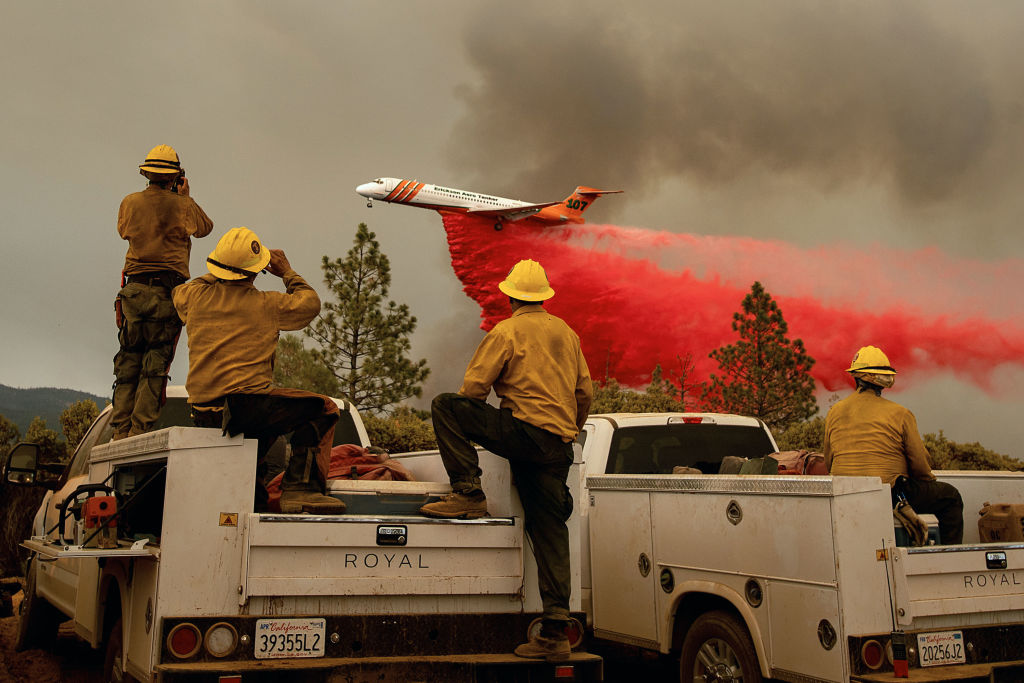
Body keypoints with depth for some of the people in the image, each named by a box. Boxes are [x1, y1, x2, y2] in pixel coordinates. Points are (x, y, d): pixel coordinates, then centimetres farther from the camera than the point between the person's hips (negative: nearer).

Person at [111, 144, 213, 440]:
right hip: (167, 290, -3)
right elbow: (205, 227, 17)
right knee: (156, 365, -3)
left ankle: (120, 432, 4)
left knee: (128, 362, 7)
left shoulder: (130, 202, 7)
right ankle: (140, 429, -8)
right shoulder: (181, 205, -2)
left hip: (133, 290, 3)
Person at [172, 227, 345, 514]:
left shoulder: (195, 297, 9)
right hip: (243, 402, -7)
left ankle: (254, 498, 29)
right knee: (324, 409, 0)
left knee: (265, 425, 36)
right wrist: (287, 272, 27)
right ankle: (299, 488, -12)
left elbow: (180, 292, 36)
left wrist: (219, 274, 42)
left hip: (201, 411, 7)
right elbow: (310, 303, 13)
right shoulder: (267, 304, -3)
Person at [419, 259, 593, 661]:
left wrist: (480, 425, 17)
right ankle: (555, 632, 2)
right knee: (549, 531, 6)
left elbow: (472, 388, -4)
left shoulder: (507, 332, -1)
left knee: (445, 406, 0)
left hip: (524, 432, -7)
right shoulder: (566, 333, 18)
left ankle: (469, 494, -6)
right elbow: (585, 392, 22)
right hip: (560, 446, 7)